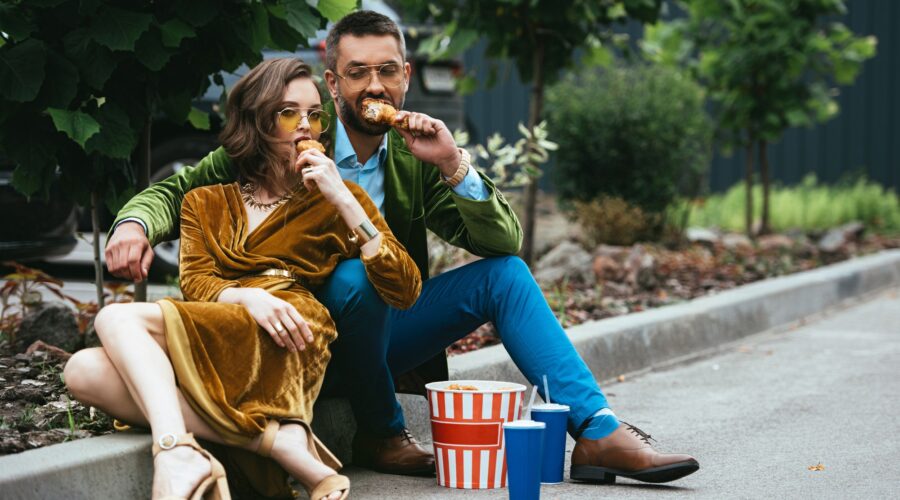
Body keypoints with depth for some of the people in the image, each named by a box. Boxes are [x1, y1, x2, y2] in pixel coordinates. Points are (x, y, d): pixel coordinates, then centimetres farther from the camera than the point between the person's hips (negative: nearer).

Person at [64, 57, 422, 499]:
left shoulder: (334, 202, 18)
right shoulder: (205, 204, 27)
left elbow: (405, 291, 4)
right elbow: (195, 284, 9)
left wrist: (344, 200, -3)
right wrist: (246, 297, -14)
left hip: (281, 350, -4)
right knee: (84, 371, -26)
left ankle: (176, 451, -45)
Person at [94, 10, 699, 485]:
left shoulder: (414, 156, 3)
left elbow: (505, 240, -1)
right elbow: (180, 189, -6)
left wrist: (453, 165, -17)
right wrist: (136, 224, -29)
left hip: (381, 331, 5)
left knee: (505, 274, -10)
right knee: (355, 273, -35)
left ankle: (599, 433, -13)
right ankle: (380, 434, -13)